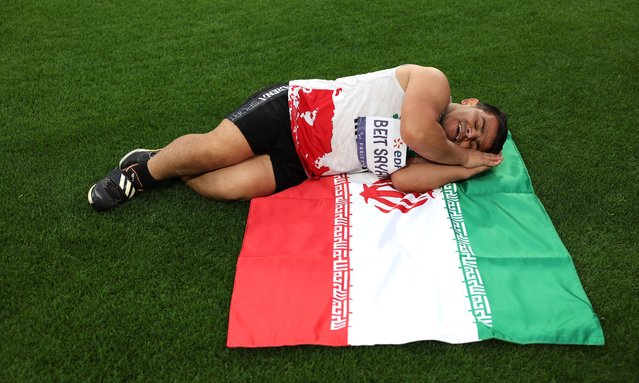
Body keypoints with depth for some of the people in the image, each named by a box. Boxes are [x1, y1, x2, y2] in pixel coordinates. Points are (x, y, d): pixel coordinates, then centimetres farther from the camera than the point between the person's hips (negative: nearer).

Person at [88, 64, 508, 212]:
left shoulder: (430, 154, 10)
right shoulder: (435, 82, -6)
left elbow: (402, 178, -13)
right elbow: (416, 129, -28)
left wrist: (467, 166, -10)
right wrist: (460, 159, -10)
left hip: (304, 166, 4)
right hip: (296, 109, -4)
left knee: (229, 186, -17)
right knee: (212, 151, -19)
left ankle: (160, 171, 8)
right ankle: (149, 164, 11)